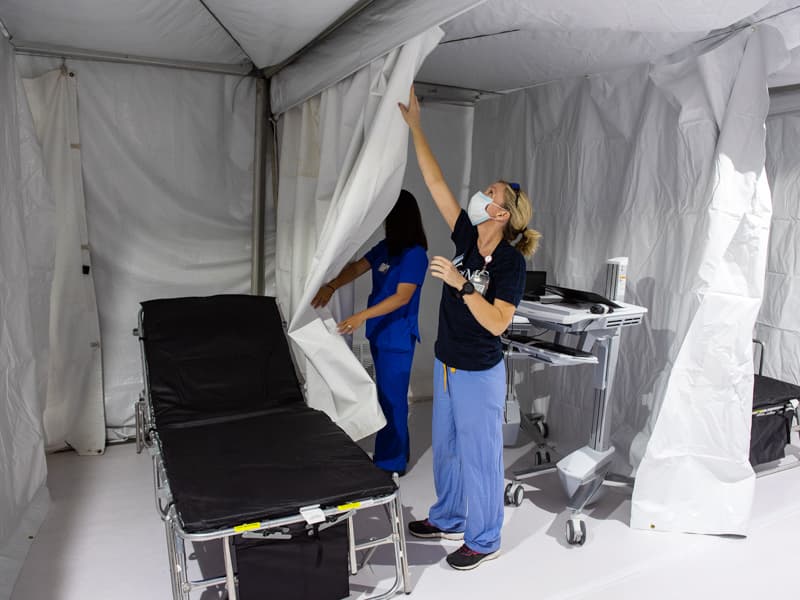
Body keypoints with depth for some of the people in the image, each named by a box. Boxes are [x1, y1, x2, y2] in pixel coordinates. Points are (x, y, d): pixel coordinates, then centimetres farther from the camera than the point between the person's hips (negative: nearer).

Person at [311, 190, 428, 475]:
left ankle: (391, 463, 14)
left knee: (392, 399, 0)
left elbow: (402, 297, -23)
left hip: (398, 339, -8)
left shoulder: (415, 254, -17)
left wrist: (363, 316, -31)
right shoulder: (385, 247, 8)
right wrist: (331, 286, -10)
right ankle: (395, 452, 34)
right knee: (387, 395, 18)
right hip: (379, 334, 8)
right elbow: (357, 267, 9)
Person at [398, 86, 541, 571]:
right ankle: (448, 519, 41)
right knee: (446, 448, 21)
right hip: (447, 365, 7)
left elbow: (497, 322, -24)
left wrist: (460, 283, -29)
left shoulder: (511, 262, -18)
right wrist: (415, 126, 1)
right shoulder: (467, 237, -1)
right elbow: (436, 181, 0)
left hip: (480, 375, -7)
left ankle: (484, 540, 27)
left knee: (479, 456, 8)